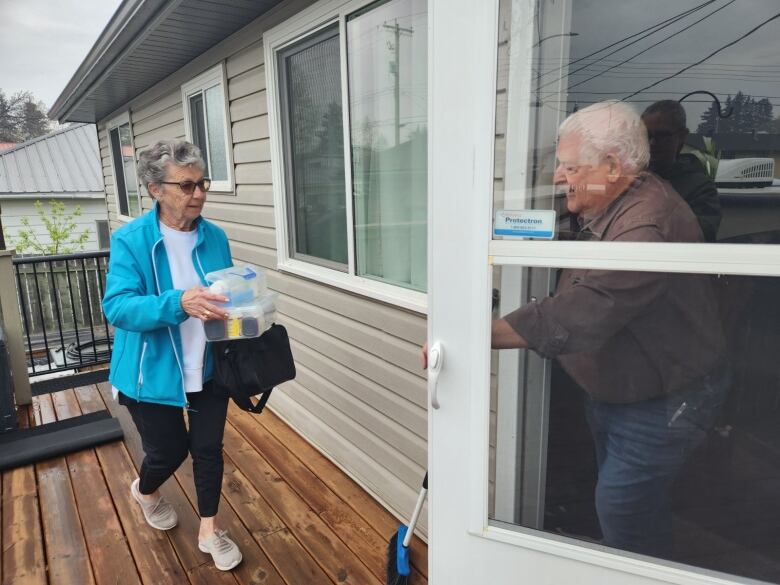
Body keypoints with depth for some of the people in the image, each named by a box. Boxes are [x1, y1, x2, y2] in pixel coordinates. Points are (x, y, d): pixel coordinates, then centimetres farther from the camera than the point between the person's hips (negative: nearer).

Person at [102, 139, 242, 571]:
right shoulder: (130, 240, -15)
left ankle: (208, 532, 33)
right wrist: (179, 303, -42)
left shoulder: (215, 237, -3)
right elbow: (117, 306, -26)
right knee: (169, 451, 13)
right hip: (153, 373, -3)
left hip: (209, 368, 3)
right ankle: (145, 491, 51)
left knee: (208, 448, 11)